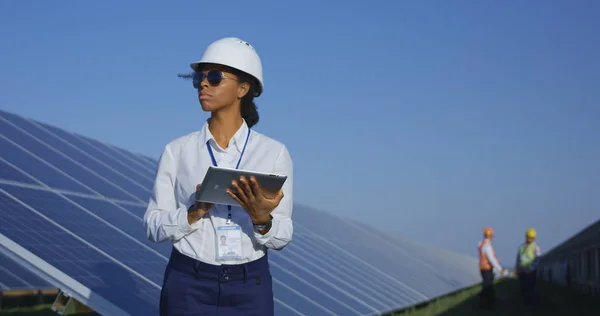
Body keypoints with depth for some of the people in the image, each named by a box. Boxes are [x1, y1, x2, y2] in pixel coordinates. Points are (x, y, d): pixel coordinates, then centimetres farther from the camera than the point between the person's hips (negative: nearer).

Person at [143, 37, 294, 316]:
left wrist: (262, 219, -23)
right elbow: (154, 227, -2)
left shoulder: (274, 153, -2)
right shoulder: (177, 151, 0)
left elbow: (281, 237, -3)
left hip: (249, 290, 0)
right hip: (189, 287, 0)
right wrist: (194, 213, -19)